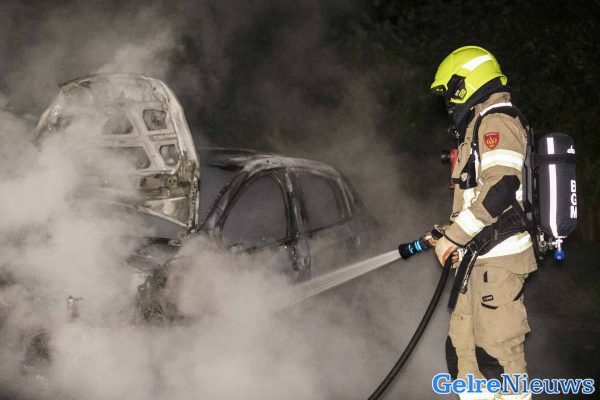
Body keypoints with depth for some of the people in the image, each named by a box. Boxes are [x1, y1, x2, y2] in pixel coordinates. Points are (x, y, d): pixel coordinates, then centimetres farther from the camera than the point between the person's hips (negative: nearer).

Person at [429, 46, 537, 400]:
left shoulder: (495, 122, -11)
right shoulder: (482, 125, 22)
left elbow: (500, 188, -24)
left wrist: (455, 235, -18)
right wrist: (450, 235, 19)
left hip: (497, 259, -11)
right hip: (483, 259, 11)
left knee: (497, 349, -11)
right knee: (463, 347, 14)